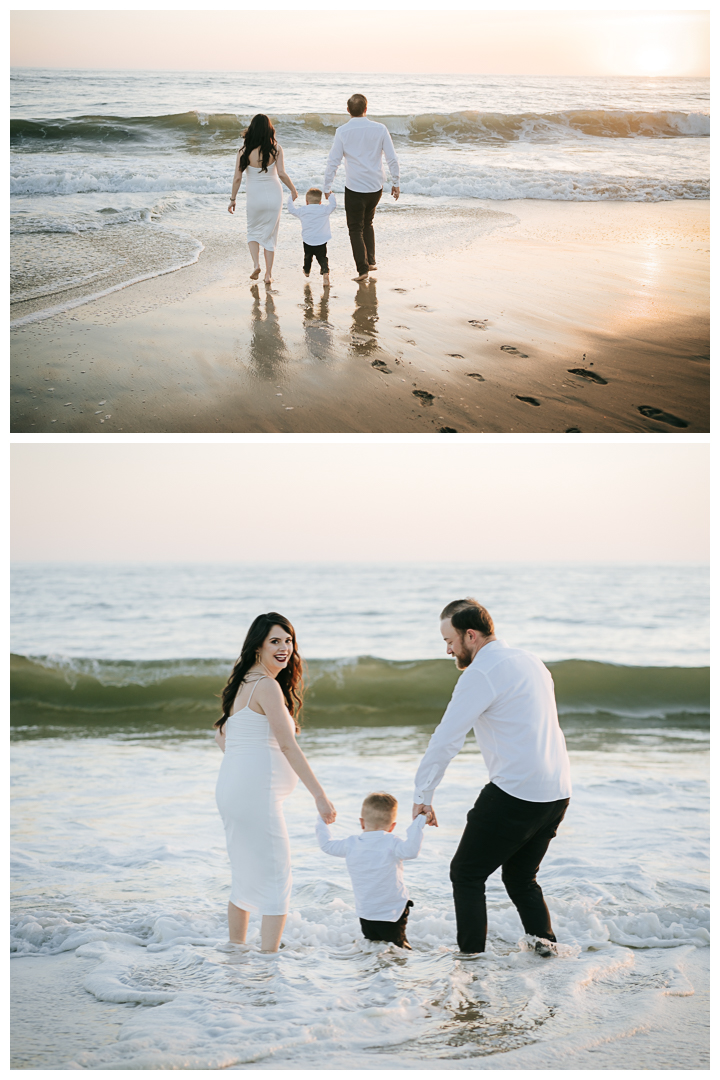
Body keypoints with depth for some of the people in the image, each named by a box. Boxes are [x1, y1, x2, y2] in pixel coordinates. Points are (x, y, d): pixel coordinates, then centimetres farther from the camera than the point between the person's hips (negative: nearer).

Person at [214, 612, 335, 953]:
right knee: (276, 882, -7)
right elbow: (288, 745, -18)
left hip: (232, 791, 10)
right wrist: (319, 795, -19)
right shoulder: (267, 685, -12)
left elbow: (221, 735, 27)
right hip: (256, 794, -10)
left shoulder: (244, 683, 17)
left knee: (245, 879, 19)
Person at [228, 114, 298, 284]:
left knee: (253, 232, 22)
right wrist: (293, 189, 4)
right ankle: (268, 274, 13)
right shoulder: (276, 148, -10)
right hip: (274, 195, 1)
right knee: (270, 235, 14)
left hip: (255, 197, -1)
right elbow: (282, 174, -13)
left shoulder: (244, 150, -11)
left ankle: (256, 265, 2)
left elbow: (237, 178, -9)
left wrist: (233, 199, 2)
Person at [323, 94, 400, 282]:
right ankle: (371, 261, 23)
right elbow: (392, 158, -2)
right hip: (376, 186, 3)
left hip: (354, 188, -3)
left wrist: (327, 187, 1)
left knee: (356, 228, 6)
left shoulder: (342, 132, -9)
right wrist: (396, 183, 8)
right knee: (367, 223, 25)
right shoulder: (380, 129, -5)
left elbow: (333, 161, -8)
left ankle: (363, 269, -3)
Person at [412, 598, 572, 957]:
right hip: (558, 793, 8)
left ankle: (471, 958, 4)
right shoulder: (530, 661, 16)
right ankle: (544, 941, 7)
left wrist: (423, 796, -4)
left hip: (515, 791, -8)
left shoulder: (480, 674, -11)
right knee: (520, 877, 22)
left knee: (466, 874, 6)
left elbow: (445, 740, -12)